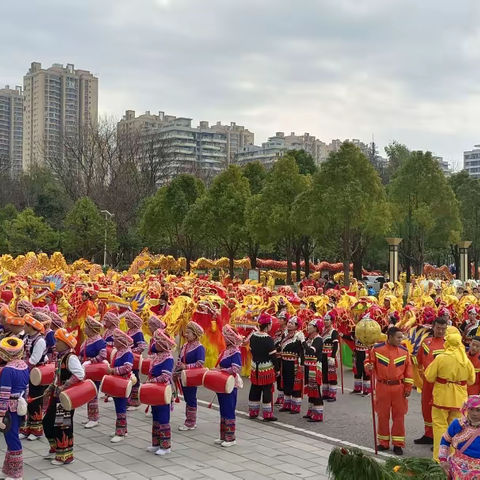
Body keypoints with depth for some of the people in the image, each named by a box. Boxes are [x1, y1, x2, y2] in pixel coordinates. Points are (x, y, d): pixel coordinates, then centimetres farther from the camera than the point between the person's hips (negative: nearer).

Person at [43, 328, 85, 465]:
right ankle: (56, 449, 32)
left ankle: (65, 455, 9)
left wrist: (64, 387, -27)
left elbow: (80, 374, -29)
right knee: (48, 422, 17)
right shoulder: (60, 356, 11)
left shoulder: (71, 357, -19)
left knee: (63, 425, -3)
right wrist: (52, 387, 11)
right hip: (57, 396, 10)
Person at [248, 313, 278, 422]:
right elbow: (273, 356, -14)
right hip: (267, 369, -6)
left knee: (254, 390, 14)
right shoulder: (268, 339, -18)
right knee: (267, 391, -1)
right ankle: (267, 415, 1)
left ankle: (253, 412, 23)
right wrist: (277, 369, -4)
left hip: (255, 368, 6)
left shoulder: (253, 336, 1)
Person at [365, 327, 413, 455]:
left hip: (398, 388, 1)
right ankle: (383, 442, 21)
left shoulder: (404, 351, 0)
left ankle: (398, 444, 15)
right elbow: (369, 361, 3)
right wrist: (368, 367, -20)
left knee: (399, 416, 5)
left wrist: (408, 387, 0)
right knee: (382, 415, 8)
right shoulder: (377, 348, -6)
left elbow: (408, 370, 3)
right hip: (382, 387, -1)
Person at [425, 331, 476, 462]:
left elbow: (429, 377, -8)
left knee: (440, 426, 6)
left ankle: (439, 458, 7)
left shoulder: (441, 358, -14)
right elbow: (471, 380, 10)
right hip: (460, 399, 3)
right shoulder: (466, 360, -2)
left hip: (442, 398, -3)